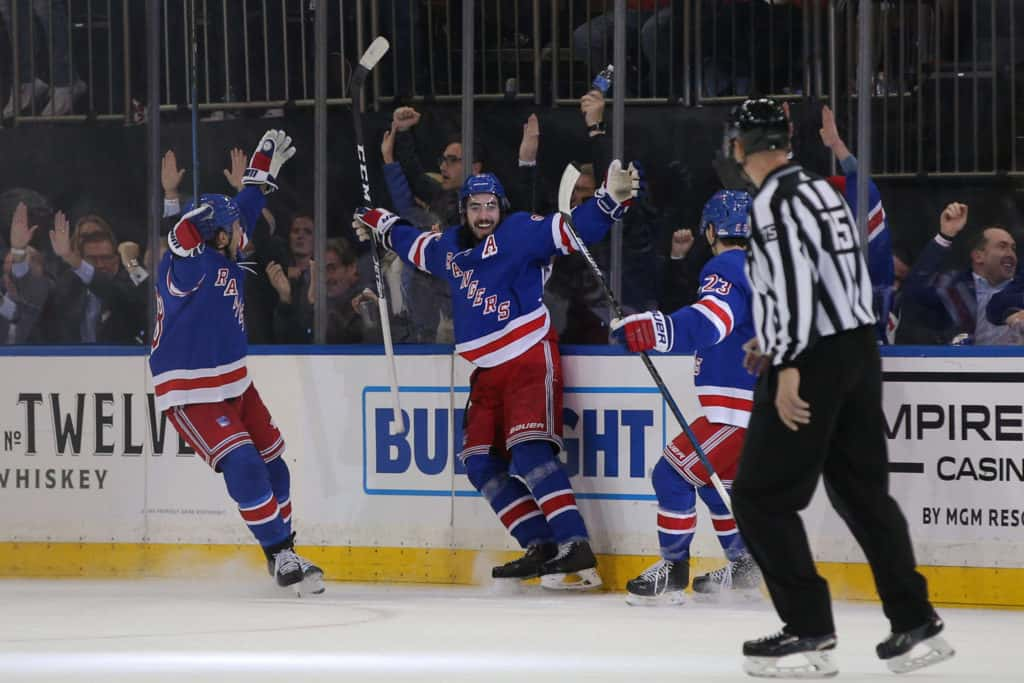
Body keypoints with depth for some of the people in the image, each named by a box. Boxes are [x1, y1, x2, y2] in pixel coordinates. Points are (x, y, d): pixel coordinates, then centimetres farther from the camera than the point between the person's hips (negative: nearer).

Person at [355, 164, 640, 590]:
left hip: (530, 360, -8)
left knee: (528, 453, -23)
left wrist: (611, 199, -30)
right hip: (487, 372, 8)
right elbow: (415, 246, 37)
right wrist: (380, 224, 46)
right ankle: (542, 549, 0)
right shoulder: (449, 248, 15)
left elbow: (574, 230, -16)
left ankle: (576, 548, -28)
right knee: (481, 463, 1)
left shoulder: (521, 232, -7)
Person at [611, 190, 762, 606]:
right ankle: (744, 564, 30)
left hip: (741, 409, -10)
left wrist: (644, 330, -43)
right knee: (716, 479, 26)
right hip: (765, 401, 10)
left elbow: (706, 324, -33)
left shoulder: (728, 271, -14)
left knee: (674, 474, -5)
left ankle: (672, 571, -4)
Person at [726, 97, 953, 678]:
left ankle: (810, 634, -6)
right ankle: (917, 624, 12)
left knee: (762, 498, -2)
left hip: (813, 363, -9)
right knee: (863, 490, 15)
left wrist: (787, 366, -25)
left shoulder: (775, 200, -13)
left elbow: (793, 281, -23)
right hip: (859, 348, 9)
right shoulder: (822, 190, 15)